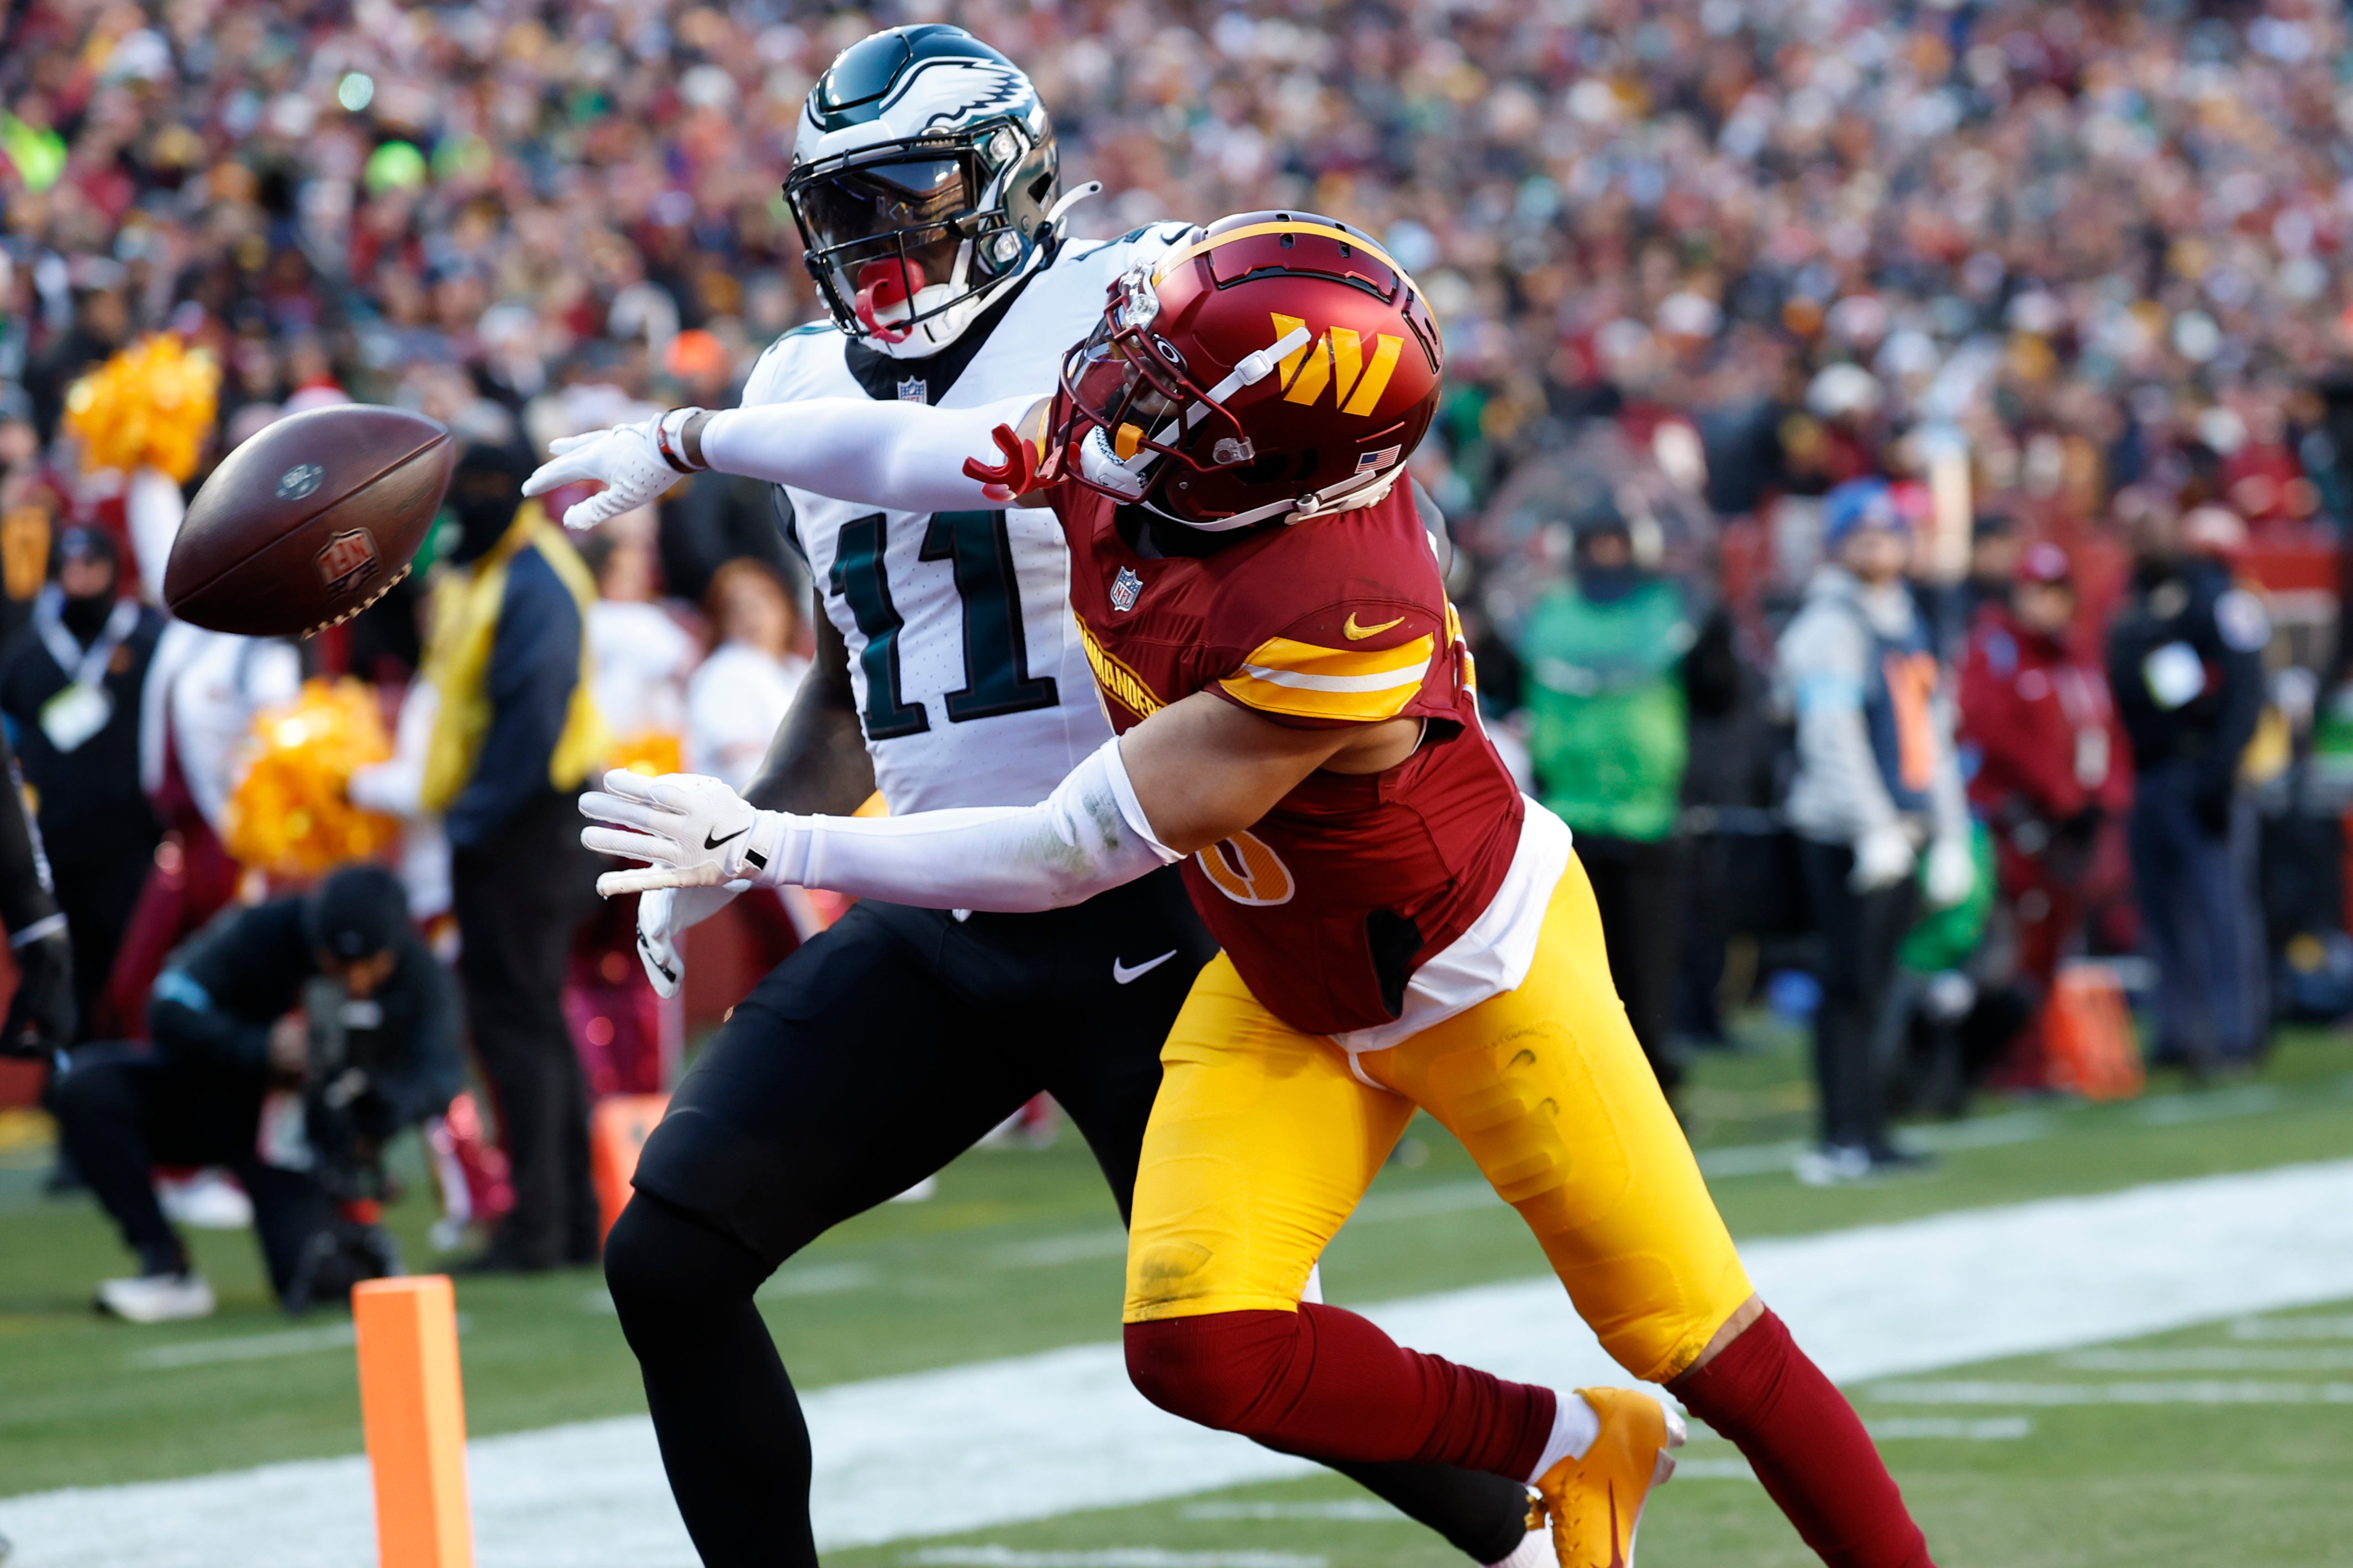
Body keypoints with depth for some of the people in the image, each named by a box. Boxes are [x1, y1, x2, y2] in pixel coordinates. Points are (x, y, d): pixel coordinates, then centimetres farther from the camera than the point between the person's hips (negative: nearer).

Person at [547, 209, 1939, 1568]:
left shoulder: (1340, 625, -39)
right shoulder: (1117, 450, -19)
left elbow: (1068, 858, -32)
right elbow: (916, 450, 4)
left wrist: (772, 846, -29)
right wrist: (677, 443, 14)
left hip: (1473, 971, -7)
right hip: (1282, 995, 7)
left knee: (1698, 1340, 1)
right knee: (1199, 1349, -8)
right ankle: (1570, 1452, 11)